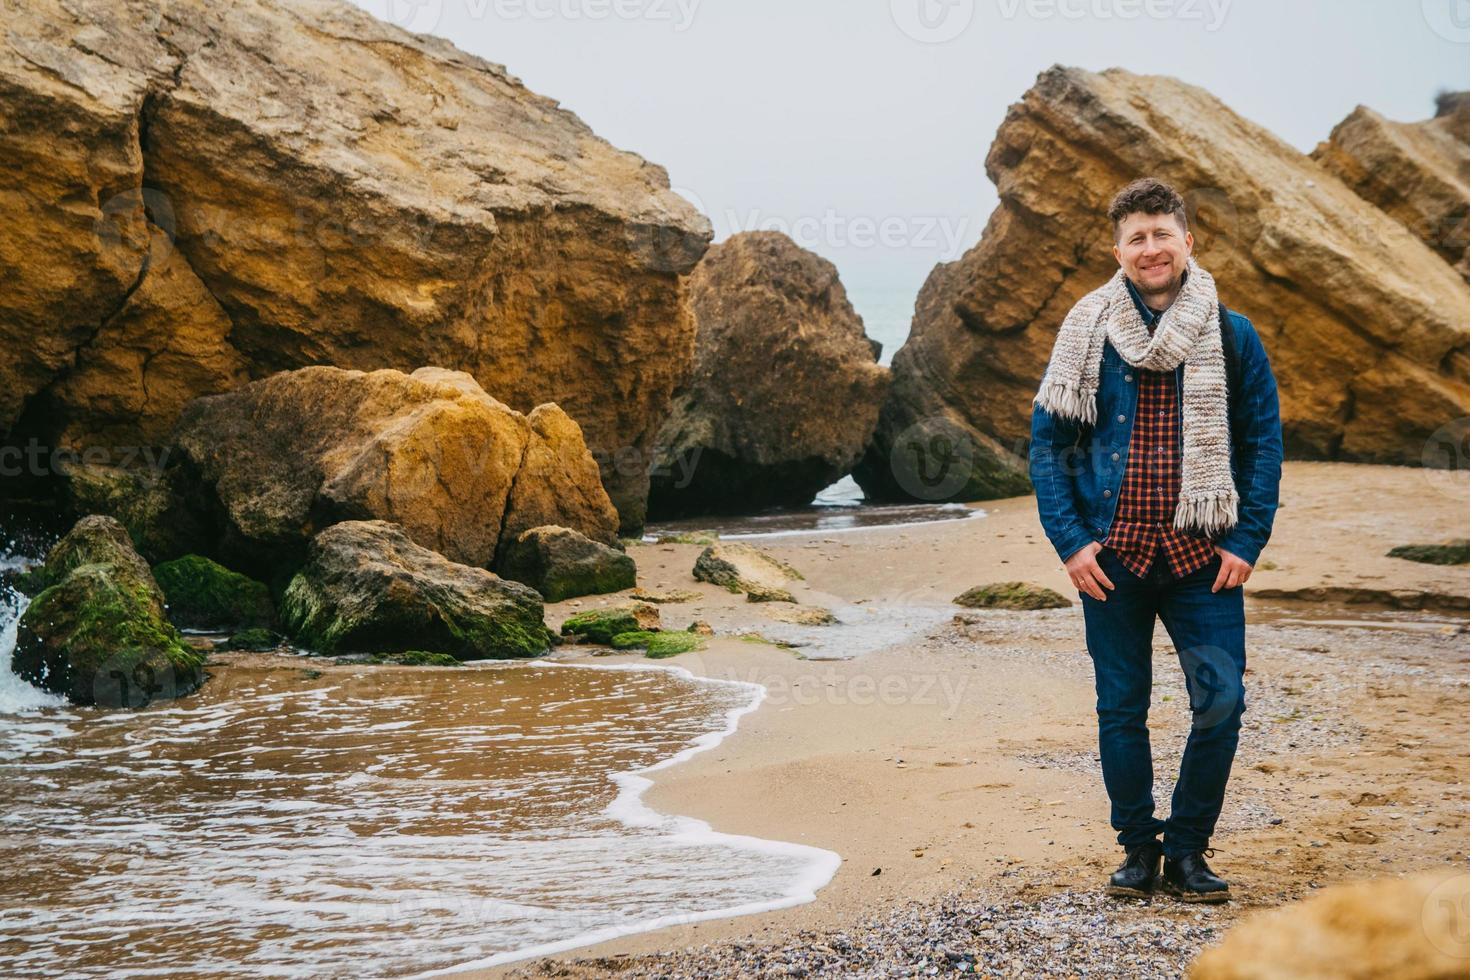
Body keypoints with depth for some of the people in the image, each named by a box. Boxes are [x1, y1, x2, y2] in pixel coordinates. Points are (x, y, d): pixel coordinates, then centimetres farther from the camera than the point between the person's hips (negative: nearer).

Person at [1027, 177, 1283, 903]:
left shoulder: (1232, 337, 3)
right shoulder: (1086, 334, 3)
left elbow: (1264, 443, 6)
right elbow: (1048, 442, 4)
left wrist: (1247, 542, -3)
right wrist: (1069, 542, -5)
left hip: (1202, 556, 0)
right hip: (1112, 555, 0)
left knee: (1221, 701, -8)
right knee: (1121, 709, 5)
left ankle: (1187, 850, 9)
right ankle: (1138, 849, 21)